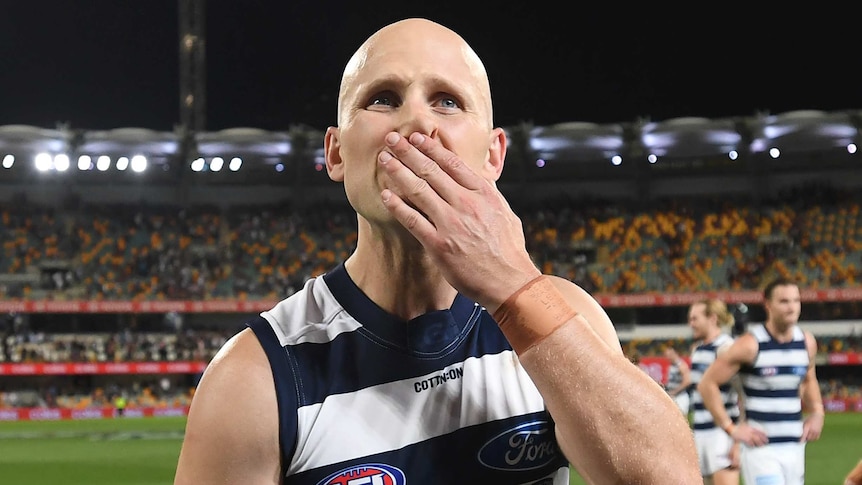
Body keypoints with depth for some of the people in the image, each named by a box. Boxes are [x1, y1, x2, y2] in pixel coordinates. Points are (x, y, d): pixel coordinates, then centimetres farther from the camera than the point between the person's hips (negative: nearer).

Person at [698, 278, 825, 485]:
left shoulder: (807, 342, 5)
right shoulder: (750, 345, -13)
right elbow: (707, 384, -10)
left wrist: (817, 412, 8)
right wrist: (731, 428, -13)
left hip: (795, 445, 6)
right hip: (760, 447, -6)